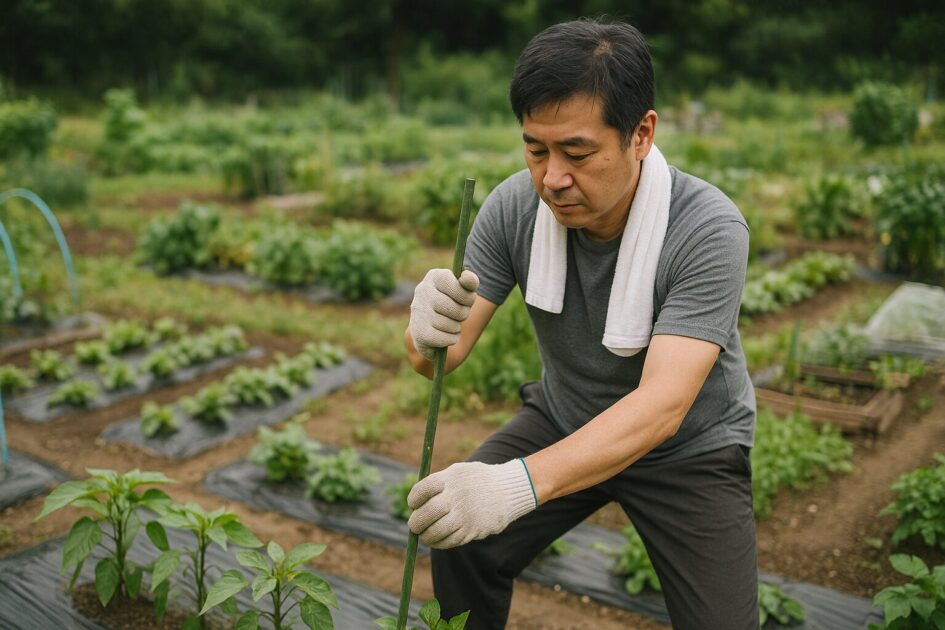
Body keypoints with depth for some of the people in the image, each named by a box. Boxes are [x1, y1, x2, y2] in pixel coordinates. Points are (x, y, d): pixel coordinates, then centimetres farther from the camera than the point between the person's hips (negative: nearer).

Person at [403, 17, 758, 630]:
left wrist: (521, 483, -52)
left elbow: (662, 405, -38)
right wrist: (429, 335, -42)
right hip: (566, 418, 3)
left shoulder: (710, 229, -30)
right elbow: (443, 356, -17)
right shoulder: (514, 206, -19)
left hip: (687, 446, -2)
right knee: (463, 547, -16)